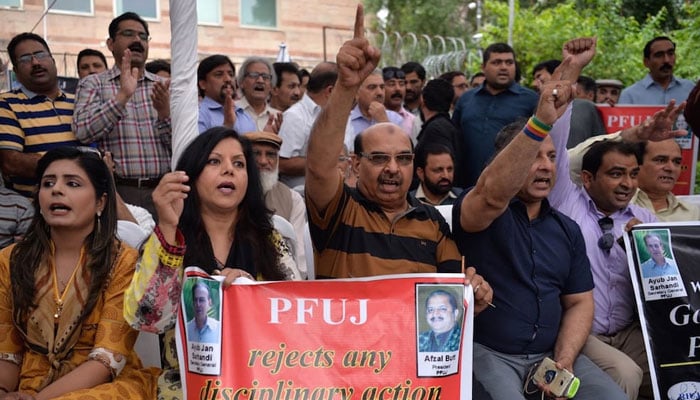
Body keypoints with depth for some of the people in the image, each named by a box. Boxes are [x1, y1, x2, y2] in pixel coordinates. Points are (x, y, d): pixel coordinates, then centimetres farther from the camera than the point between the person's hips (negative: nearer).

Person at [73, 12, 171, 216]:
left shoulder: (164, 87, 12)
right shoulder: (93, 83, 6)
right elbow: (83, 132, -10)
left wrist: (165, 113, -12)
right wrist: (122, 96, -18)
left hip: (163, 190, 2)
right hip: (117, 191, -2)